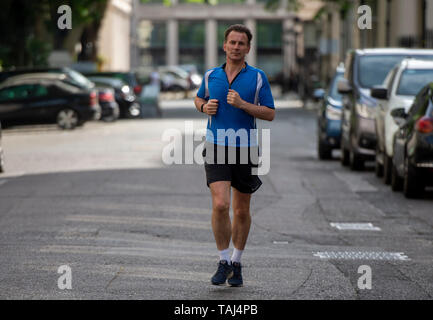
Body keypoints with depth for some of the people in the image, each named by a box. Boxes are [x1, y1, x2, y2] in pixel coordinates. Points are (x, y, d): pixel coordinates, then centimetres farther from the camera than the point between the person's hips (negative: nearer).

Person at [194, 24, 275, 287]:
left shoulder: (258, 77, -1)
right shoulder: (211, 76, 6)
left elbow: (270, 114, -3)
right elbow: (199, 99, 24)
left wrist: (242, 104, -16)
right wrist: (205, 107, 1)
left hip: (245, 149, 0)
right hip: (217, 148, 0)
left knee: (242, 211, 10)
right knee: (220, 205, -17)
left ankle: (237, 264, 27)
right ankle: (224, 262, -3)